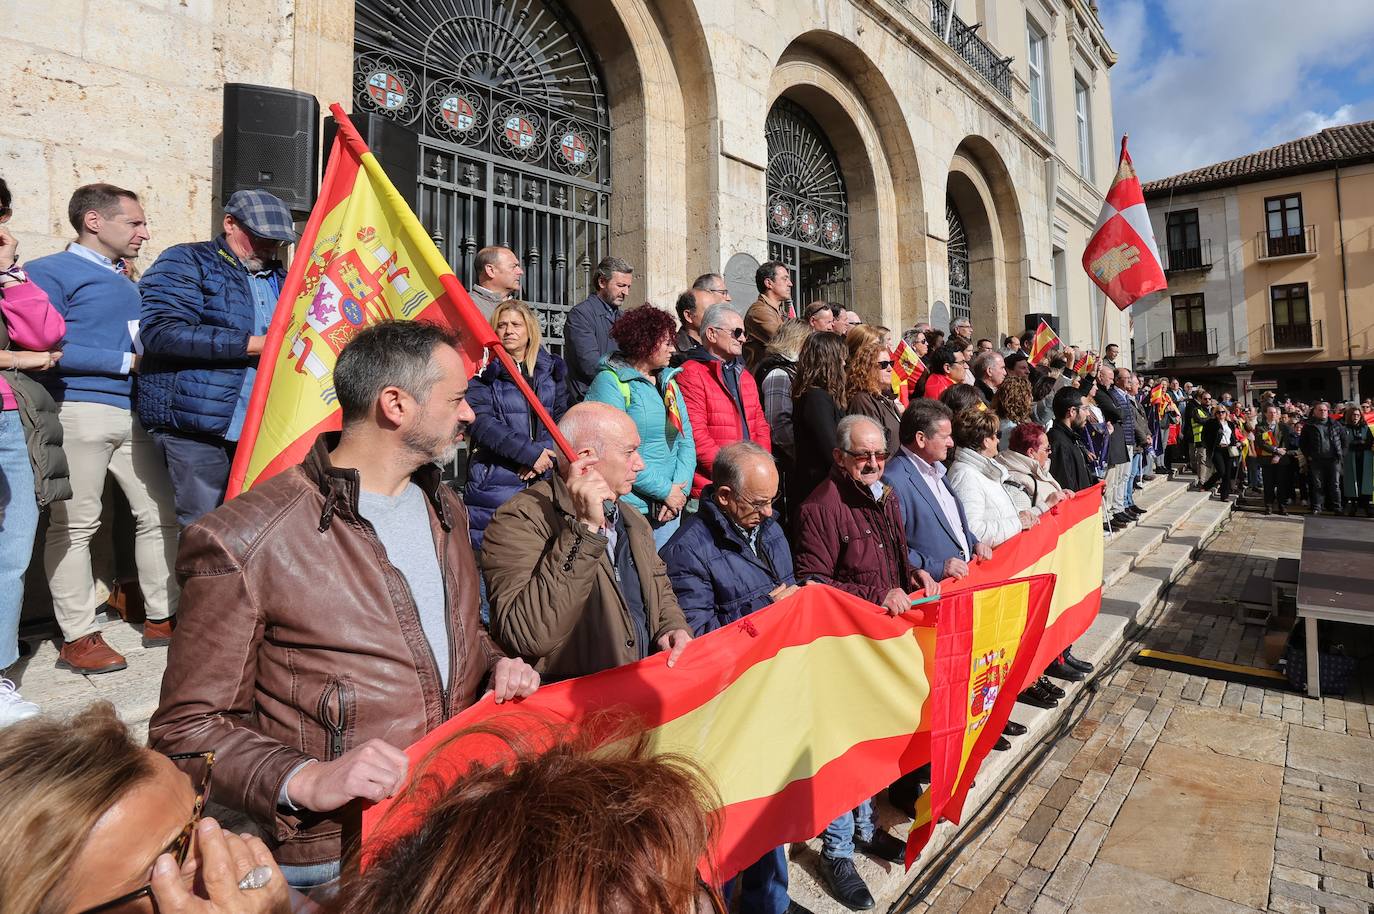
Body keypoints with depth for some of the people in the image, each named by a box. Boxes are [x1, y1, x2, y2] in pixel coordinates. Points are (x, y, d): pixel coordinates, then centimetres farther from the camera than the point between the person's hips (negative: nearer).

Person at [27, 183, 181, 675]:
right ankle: (78, 637, 9)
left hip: (135, 411, 7)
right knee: (73, 525, 0)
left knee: (160, 513, 6)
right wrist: (126, 362, -10)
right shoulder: (50, 272, -2)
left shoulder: (126, 280, 21)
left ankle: (162, 617, 17)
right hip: (80, 410, -7)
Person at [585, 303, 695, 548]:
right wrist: (665, 490, -15)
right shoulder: (610, 382, -9)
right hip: (628, 507, -6)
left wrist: (680, 489, -6)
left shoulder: (669, 382, 13)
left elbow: (686, 439, 9)